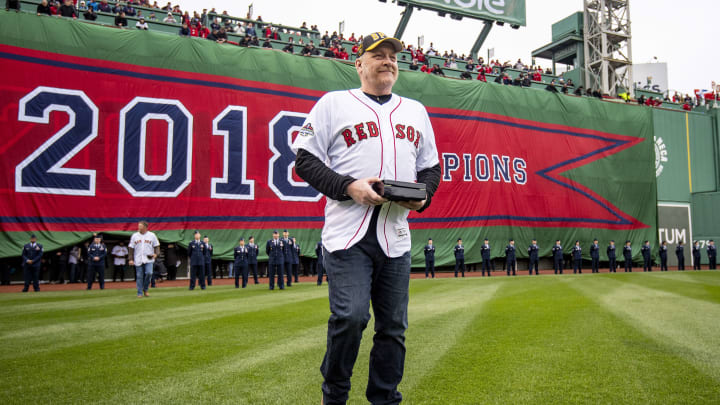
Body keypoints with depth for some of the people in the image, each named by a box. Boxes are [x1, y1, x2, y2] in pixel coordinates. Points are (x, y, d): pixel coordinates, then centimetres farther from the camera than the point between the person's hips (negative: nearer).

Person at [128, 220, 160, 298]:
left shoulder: (152, 235, 6)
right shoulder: (134, 236, 9)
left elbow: (157, 246, 9)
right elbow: (131, 248, 10)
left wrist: (156, 253, -10)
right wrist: (131, 259, 2)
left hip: (149, 259, -1)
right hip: (138, 260, 1)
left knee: (149, 273, -17)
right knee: (139, 276, 1)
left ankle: (145, 289, 5)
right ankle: (140, 293, 11)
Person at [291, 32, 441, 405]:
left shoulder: (416, 110, 20)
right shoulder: (333, 103, 6)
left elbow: (431, 166, 22)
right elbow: (305, 159, 0)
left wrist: (422, 194, 0)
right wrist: (348, 187, -14)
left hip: (396, 236, 5)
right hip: (348, 233, -4)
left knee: (393, 325, 8)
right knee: (350, 315, -14)